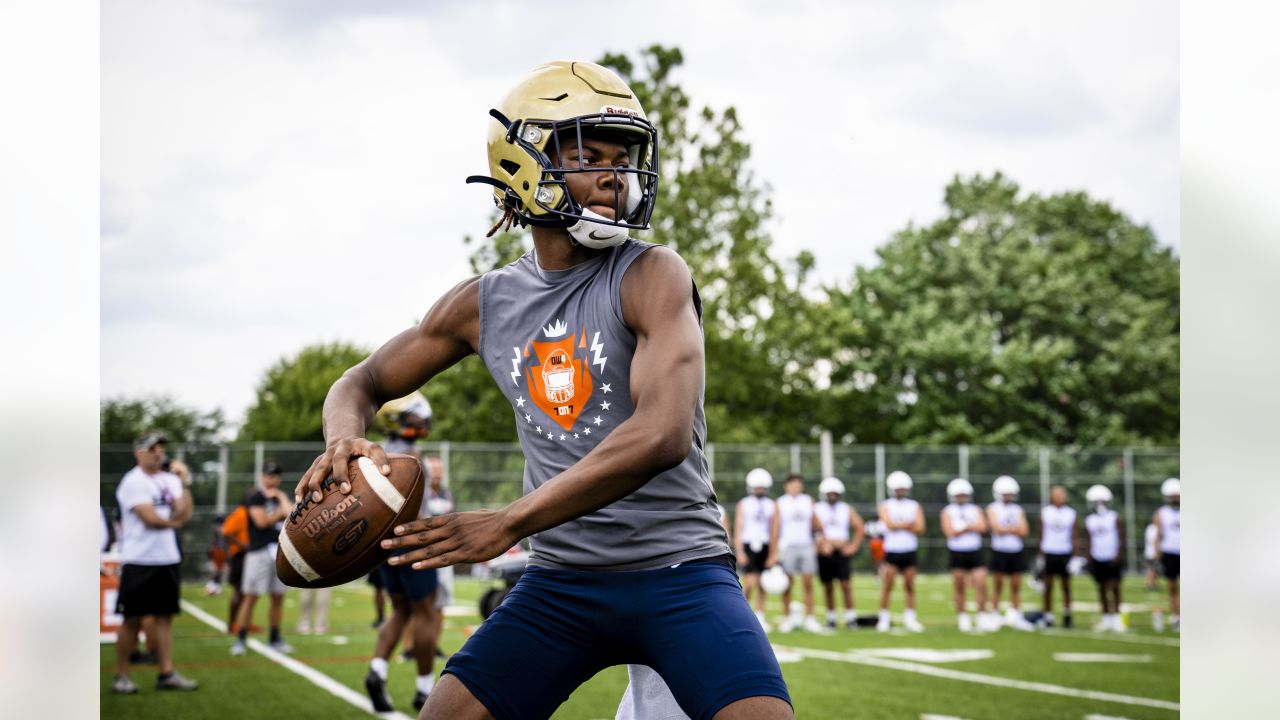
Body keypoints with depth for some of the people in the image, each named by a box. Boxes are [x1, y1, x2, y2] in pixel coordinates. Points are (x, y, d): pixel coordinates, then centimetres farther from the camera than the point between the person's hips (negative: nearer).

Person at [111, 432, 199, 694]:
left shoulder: (170, 480, 12)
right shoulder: (133, 482, -9)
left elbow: (184, 514, -1)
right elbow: (150, 518, -17)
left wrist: (185, 483, -8)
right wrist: (173, 522, -2)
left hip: (168, 559, 6)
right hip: (139, 561, -6)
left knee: (164, 616, 6)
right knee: (132, 619, -3)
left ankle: (166, 673, 7)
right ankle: (121, 676, 4)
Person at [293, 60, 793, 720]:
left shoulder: (652, 277, -10)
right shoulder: (485, 305, 5)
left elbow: (664, 434, -25)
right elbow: (364, 381, 18)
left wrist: (508, 523, -25)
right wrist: (344, 439, -8)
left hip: (677, 571, -4)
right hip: (559, 582, 4)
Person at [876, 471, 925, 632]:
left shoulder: (915, 507, 9)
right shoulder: (886, 506, 4)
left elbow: (920, 528, -4)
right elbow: (890, 525, -13)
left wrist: (899, 525, -10)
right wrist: (909, 524, -6)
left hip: (909, 551, 2)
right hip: (892, 551, -2)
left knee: (910, 587, 5)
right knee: (887, 585, -5)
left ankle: (909, 618, 12)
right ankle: (884, 618, 0)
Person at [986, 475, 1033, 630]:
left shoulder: (1018, 510, 12)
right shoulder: (992, 509, 1)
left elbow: (1024, 531, 0)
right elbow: (997, 529, -12)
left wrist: (1005, 529, -6)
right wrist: (1015, 528, -2)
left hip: (1016, 552, 4)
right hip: (1000, 552, -4)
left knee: (1016, 585, 3)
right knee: (997, 585, 1)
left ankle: (1015, 616, 7)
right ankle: (994, 615, 7)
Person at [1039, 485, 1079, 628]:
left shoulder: (1071, 514, 4)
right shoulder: (1044, 512, 3)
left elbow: (1075, 537, 5)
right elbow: (1041, 534, 4)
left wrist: (1076, 555, -1)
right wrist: (1040, 553, 1)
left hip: (1066, 553, 1)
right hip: (1049, 553, -1)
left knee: (1066, 585, 4)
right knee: (1048, 585, 0)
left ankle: (1067, 613, 13)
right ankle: (1048, 616, 5)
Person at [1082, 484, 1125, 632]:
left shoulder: (1115, 518, -3)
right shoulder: (1089, 520, 6)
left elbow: (1121, 539, -3)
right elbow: (1088, 541, 10)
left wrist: (1117, 556, -13)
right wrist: (1088, 559, 4)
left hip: (1112, 559, -3)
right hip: (1097, 559, 3)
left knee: (1114, 588, -7)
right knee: (1102, 589, 7)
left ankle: (1116, 618, -4)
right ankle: (1106, 619, 13)